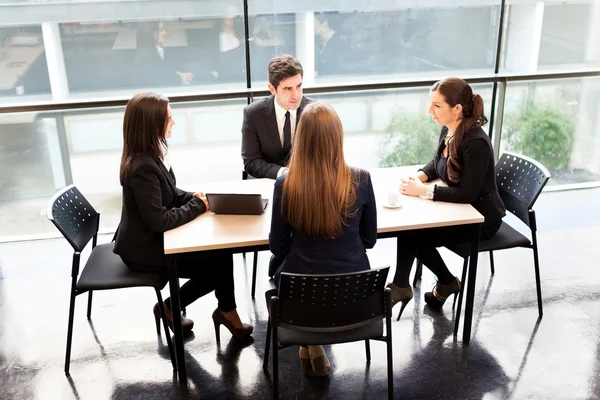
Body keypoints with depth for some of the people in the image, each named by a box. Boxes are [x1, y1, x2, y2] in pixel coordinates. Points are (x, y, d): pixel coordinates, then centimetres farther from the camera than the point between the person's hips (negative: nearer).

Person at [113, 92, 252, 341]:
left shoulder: (151, 154, 1)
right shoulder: (142, 167, -29)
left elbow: (169, 194, 14)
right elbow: (160, 220, -29)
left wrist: (192, 197, -5)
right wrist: (198, 205, -17)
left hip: (152, 238, 8)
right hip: (144, 249, -8)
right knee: (216, 264, -1)